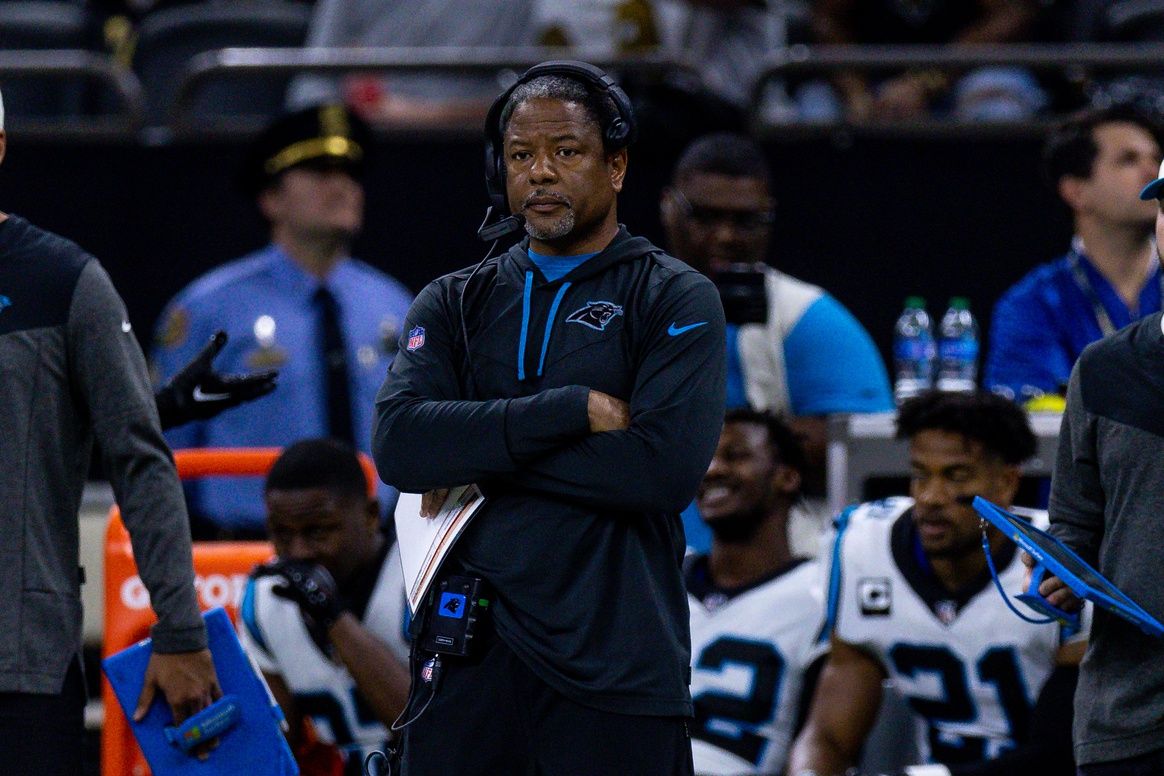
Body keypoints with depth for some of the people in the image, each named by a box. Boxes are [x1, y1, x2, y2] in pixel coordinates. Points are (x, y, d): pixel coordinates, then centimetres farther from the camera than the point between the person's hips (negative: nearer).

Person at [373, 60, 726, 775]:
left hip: (614, 662, -3)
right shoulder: (454, 305, 15)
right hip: (470, 655, 3)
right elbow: (399, 445, -3)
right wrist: (574, 411, -12)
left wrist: (480, 461, -7)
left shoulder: (676, 302, 4)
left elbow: (666, 468, -12)